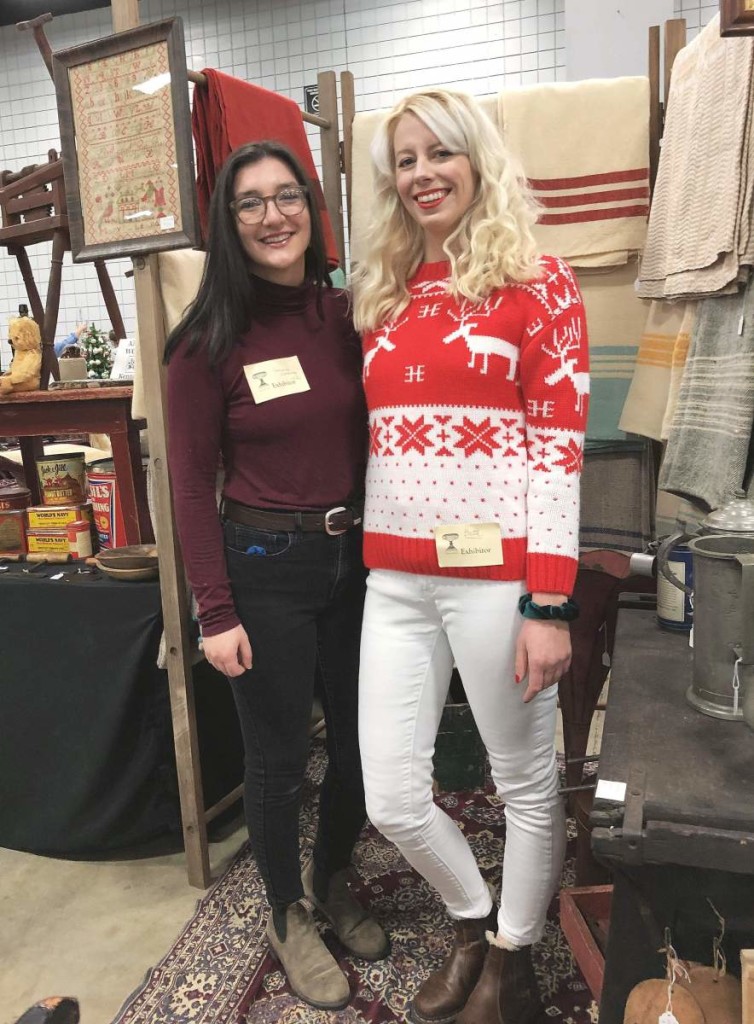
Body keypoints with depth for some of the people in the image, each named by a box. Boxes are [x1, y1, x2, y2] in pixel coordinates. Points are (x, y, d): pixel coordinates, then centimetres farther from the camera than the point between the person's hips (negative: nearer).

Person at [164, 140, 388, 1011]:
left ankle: (332, 884, 45)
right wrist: (216, 615, -11)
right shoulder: (209, 341, -9)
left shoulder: (345, 315, 3)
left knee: (361, 740, 16)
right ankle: (287, 918, 39)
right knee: (277, 758, 12)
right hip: (264, 567, -4)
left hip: (354, 556, 5)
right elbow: (192, 483, -8)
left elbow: (370, 438, 7)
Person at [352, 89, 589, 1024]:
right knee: (390, 798, 9)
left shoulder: (536, 282, 0)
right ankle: (473, 919, 40)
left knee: (526, 783, 12)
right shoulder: (385, 293, 15)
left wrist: (549, 603, -13)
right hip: (395, 580, 5)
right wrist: (367, 554, 10)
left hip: (495, 572, -4)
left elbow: (559, 448, -7)